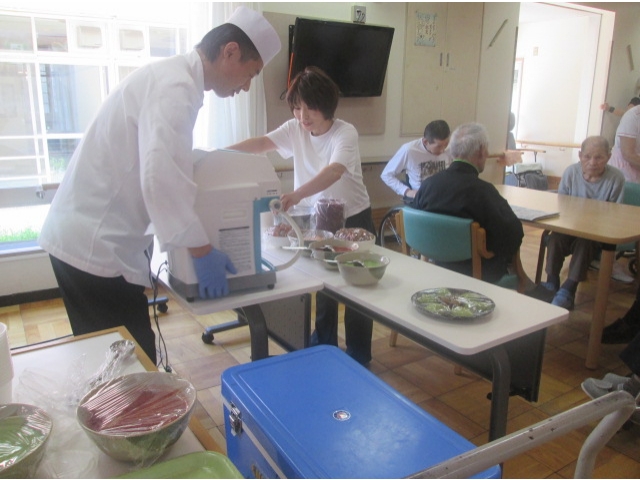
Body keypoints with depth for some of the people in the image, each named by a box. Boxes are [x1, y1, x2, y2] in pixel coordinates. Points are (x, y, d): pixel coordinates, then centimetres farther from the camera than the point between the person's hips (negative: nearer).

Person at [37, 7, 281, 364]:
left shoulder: (170, 75, 14)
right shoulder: (175, 86, -18)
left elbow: (164, 167, 20)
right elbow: (162, 178, -30)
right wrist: (202, 251, -21)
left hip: (87, 237, 10)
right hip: (95, 246, -10)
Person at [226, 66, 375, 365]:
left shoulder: (345, 133, -21)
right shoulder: (294, 129, -5)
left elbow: (334, 172, -39)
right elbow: (262, 143, -18)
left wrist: (297, 195, -54)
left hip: (353, 219, -4)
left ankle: (358, 357, 23)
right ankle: (323, 348, 33)